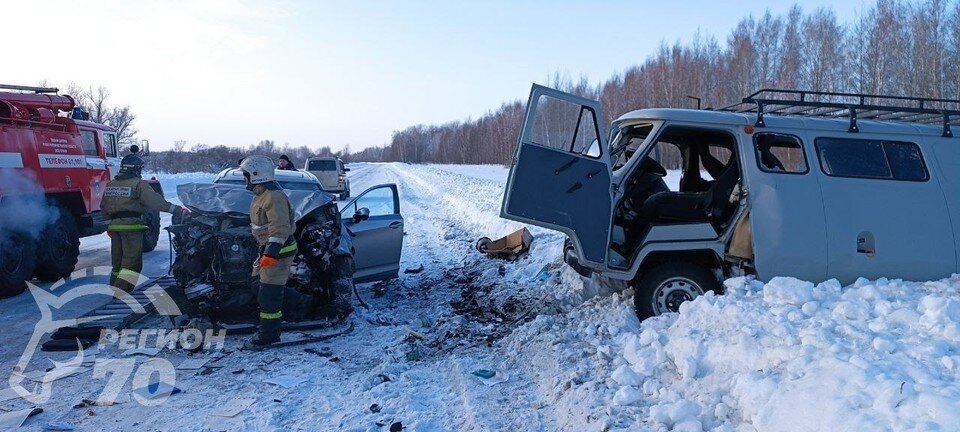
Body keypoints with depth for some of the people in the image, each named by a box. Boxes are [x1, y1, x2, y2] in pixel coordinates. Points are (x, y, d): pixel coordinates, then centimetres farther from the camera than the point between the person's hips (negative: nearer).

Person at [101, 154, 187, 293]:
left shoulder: (110, 185, 15)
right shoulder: (139, 184, -8)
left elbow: (104, 207, 21)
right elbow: (156, 202, -15)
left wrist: (110, 224, 31)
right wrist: (178, 209, -13)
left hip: (114, 225, 8)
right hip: (131, 226, -7)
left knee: (117, 260, 17)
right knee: (133, 261, -6)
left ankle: (114, 288, 23)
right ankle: (121, 291, -15)